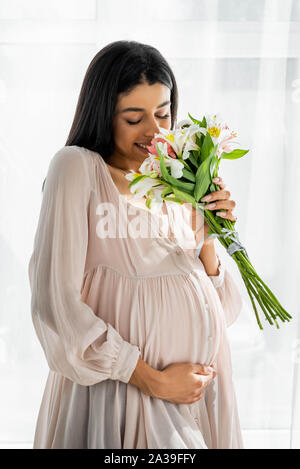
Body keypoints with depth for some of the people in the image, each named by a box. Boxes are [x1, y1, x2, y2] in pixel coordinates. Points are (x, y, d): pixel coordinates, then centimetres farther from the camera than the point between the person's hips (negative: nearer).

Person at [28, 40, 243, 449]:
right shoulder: (78, 167, -5)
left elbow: (216, 310, 11)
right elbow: (56, 303, -13)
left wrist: (207, 239, -6)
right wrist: (153, 380, -13)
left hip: (200, 392, 6)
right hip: (124, 391, -5)